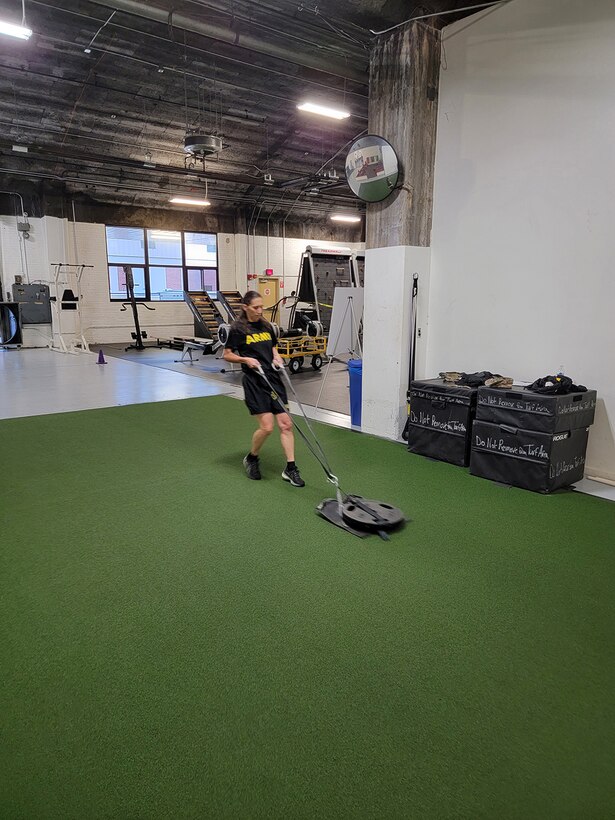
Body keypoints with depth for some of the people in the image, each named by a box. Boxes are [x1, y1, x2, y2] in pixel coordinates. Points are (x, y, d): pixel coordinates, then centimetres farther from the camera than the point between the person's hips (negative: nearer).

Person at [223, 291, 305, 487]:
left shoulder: (266, 326, 12)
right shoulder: (237, 328, -4)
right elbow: (227, 355, 0)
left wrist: (277, 357, 5)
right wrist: (246, 359, -15)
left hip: (273, 379, 6)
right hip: (254, 381, -5)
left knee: (286, 424, -1)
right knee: (267, 427, -11)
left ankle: (290, 469, 7)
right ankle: (251, 459, 17)